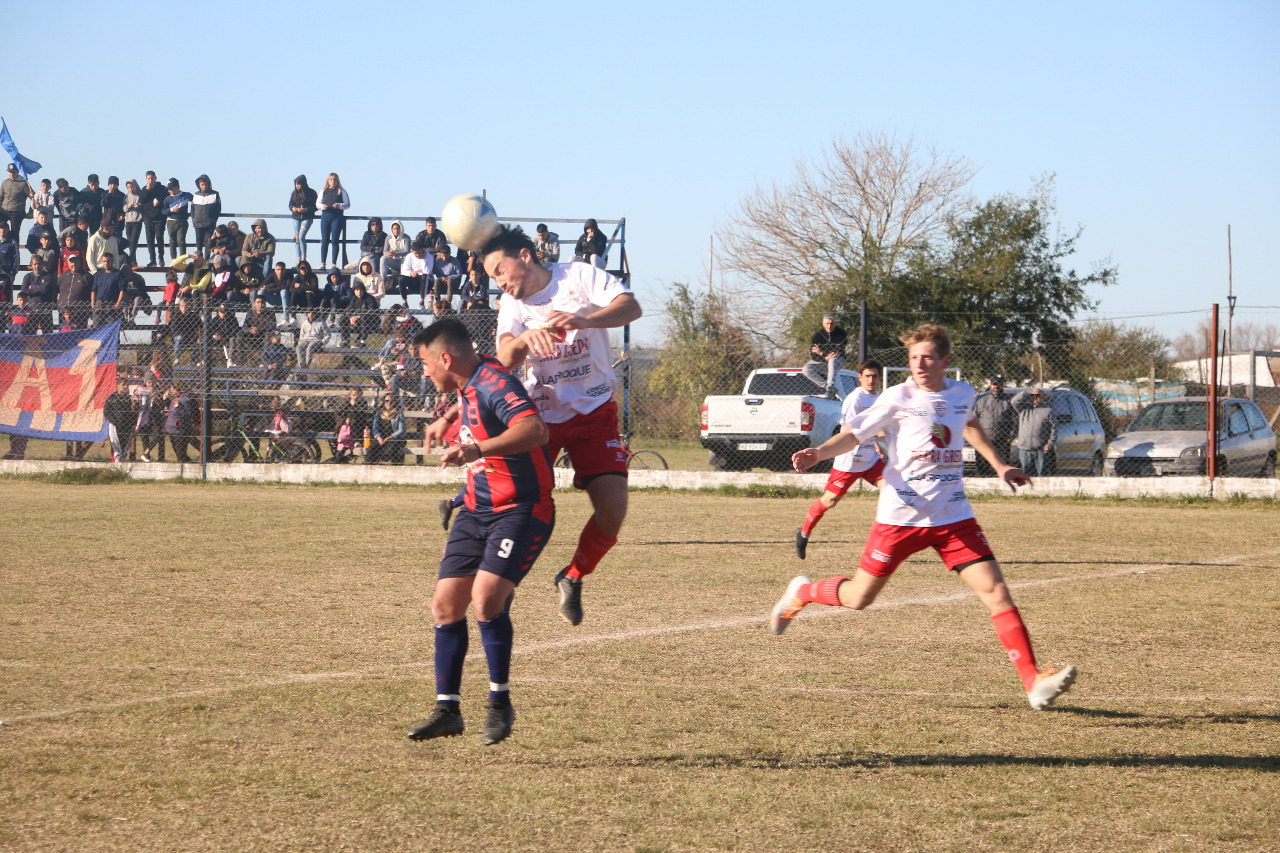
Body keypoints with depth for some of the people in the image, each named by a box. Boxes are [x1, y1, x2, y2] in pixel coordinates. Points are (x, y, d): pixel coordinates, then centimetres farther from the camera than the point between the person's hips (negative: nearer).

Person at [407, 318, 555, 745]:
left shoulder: (494, 384, -19)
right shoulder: (469, 388, 11)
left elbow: (535, 429, -37)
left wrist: (476, 450, -47)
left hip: (521, 510, -10)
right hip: (477, 512, 10)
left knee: (486, 598, -24)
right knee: (446, 605, 3)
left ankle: (500, 702, -7)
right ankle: (447, 709, 12)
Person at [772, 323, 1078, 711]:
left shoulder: (963, 394, 6)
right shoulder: (898, 398, -9)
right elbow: (854, 434, -6)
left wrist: (999, 466, 29)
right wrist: (819, 453, -24)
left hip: (953, 516, 3)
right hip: (901, 516, -3)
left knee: (996, 592, -10)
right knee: (857, 598, 5)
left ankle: (1034, 683, -13)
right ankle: (802, 592, 38)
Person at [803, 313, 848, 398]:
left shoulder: (841, 334, -10)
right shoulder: (818, 335, -4)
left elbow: (838, 352, -19)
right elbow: (812, 355, -10)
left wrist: (822, 353, -23)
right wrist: (825, 358, -28)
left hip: (838, 360, -3)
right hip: (821, 362, 3)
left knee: (832, 360, -40)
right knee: (807, 369, -24)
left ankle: (830, 387, -46)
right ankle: (826, 386, -23)